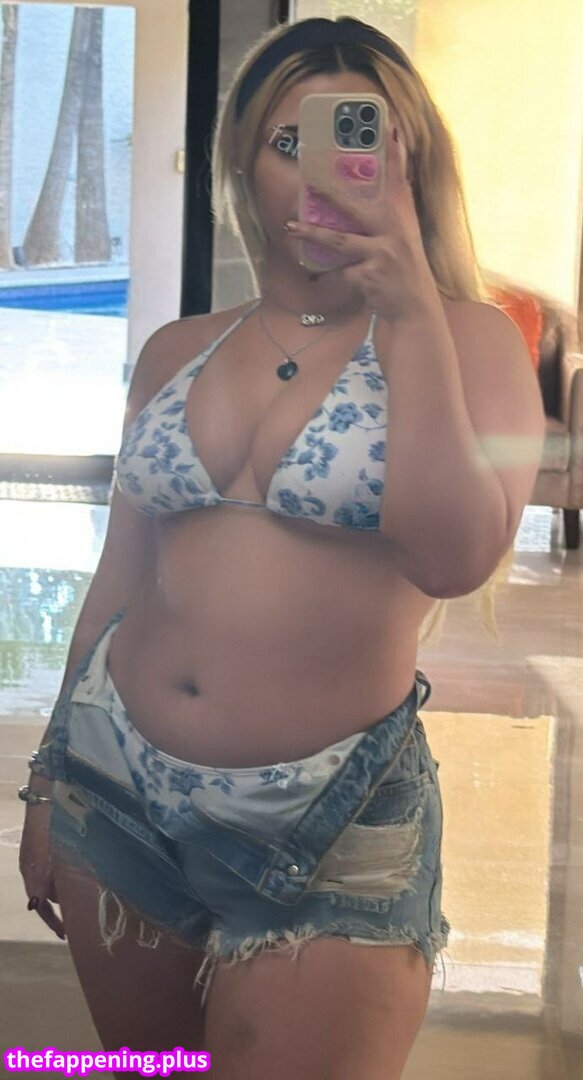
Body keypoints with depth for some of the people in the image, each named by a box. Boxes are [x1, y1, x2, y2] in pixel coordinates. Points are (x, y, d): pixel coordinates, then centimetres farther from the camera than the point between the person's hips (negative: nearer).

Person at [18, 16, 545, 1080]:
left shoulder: (464, 340, -4)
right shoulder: (176, 351, 6)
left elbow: (454, 557, -21)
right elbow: (119, 581, 12)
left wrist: (409, 310, -22)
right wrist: (49, 779, 16)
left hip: (325, 830, -4)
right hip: (112, 782, 4)